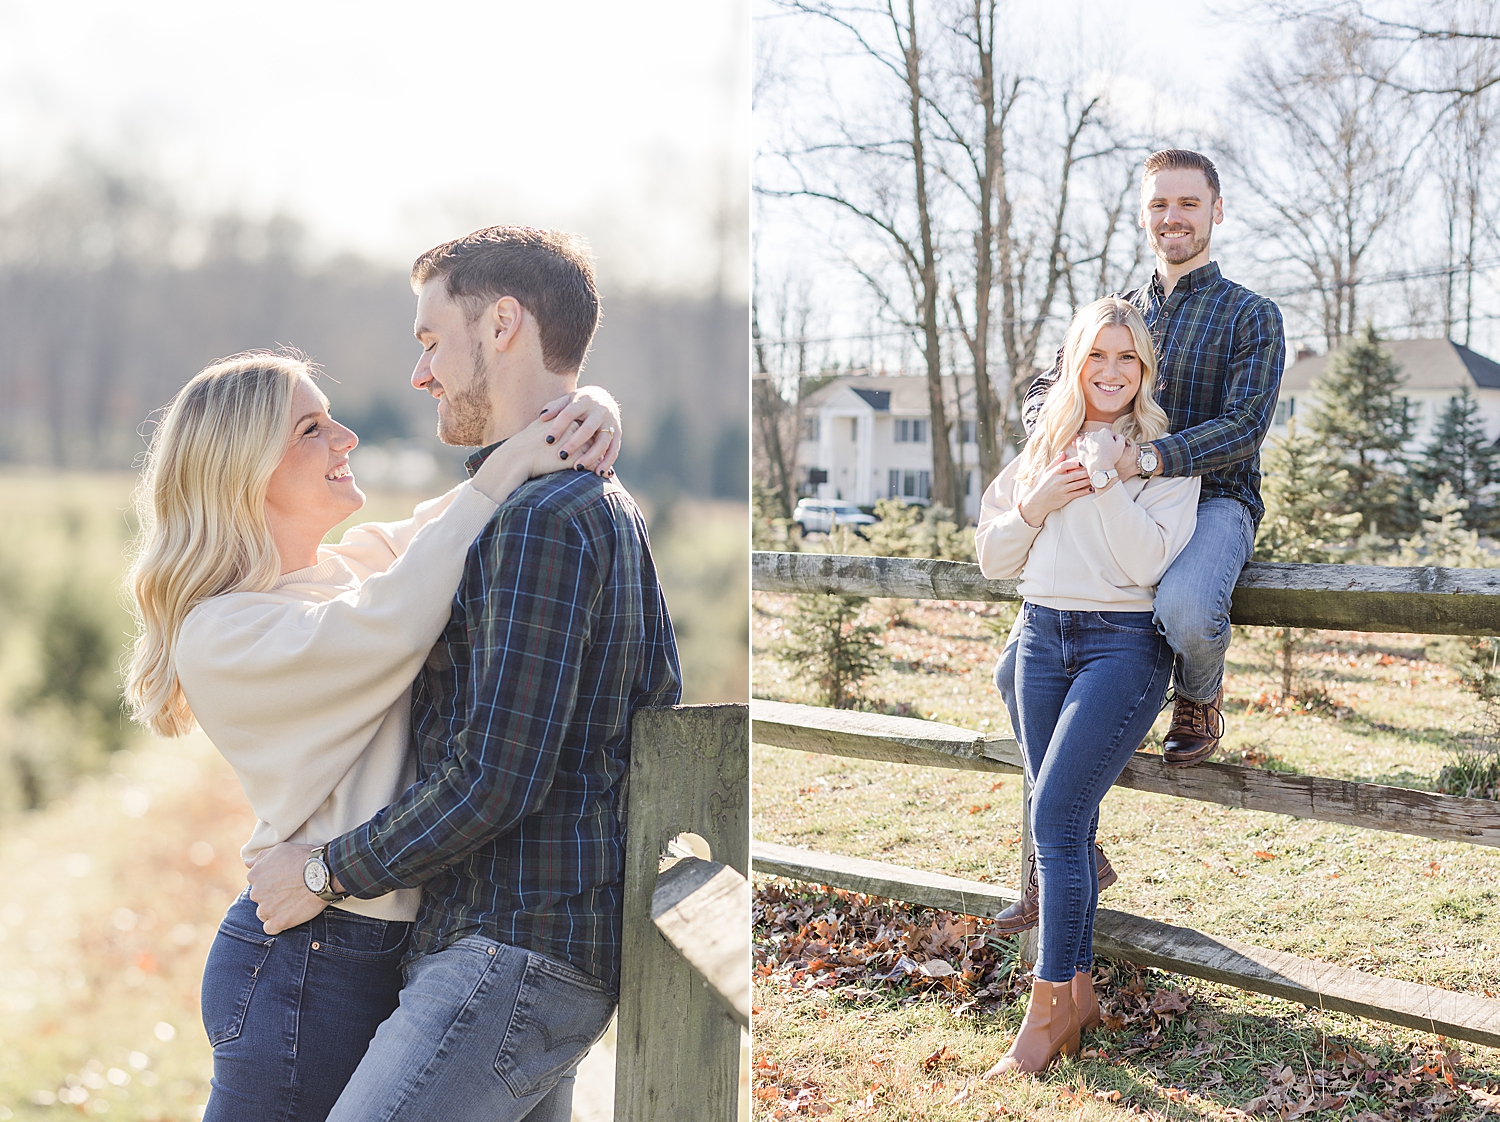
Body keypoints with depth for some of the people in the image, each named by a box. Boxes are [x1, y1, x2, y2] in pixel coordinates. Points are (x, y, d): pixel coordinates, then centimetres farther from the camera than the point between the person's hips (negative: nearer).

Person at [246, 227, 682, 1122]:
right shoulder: (610, 508, 16)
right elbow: (661, 707, 21)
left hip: (518, 955, -11)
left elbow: (493, 780, -21)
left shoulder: (542, 519, -17)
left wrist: (326, 872, -11)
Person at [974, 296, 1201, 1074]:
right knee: (1066, 823, 7)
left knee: (1055, 819, -13)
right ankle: (1079, 992, 17)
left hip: (1123, 644, -5)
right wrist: (1035, 504, -6)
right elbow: (992, 558, 11)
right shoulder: (1044, 447, 12)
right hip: (1042, 638, 5)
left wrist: (1105, 479, -18)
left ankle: (1048, 1010, -5)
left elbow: (1149, 562, -15)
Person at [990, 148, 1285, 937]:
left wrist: (1148, 458, -28)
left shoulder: (1250, 317, 2)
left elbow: (1242, 427, -11)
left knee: (1185, 610, -41)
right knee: (1020, 672, -6)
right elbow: (1041, 396, 16)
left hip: (1213, 501, -5)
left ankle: (1199, 701, -2)